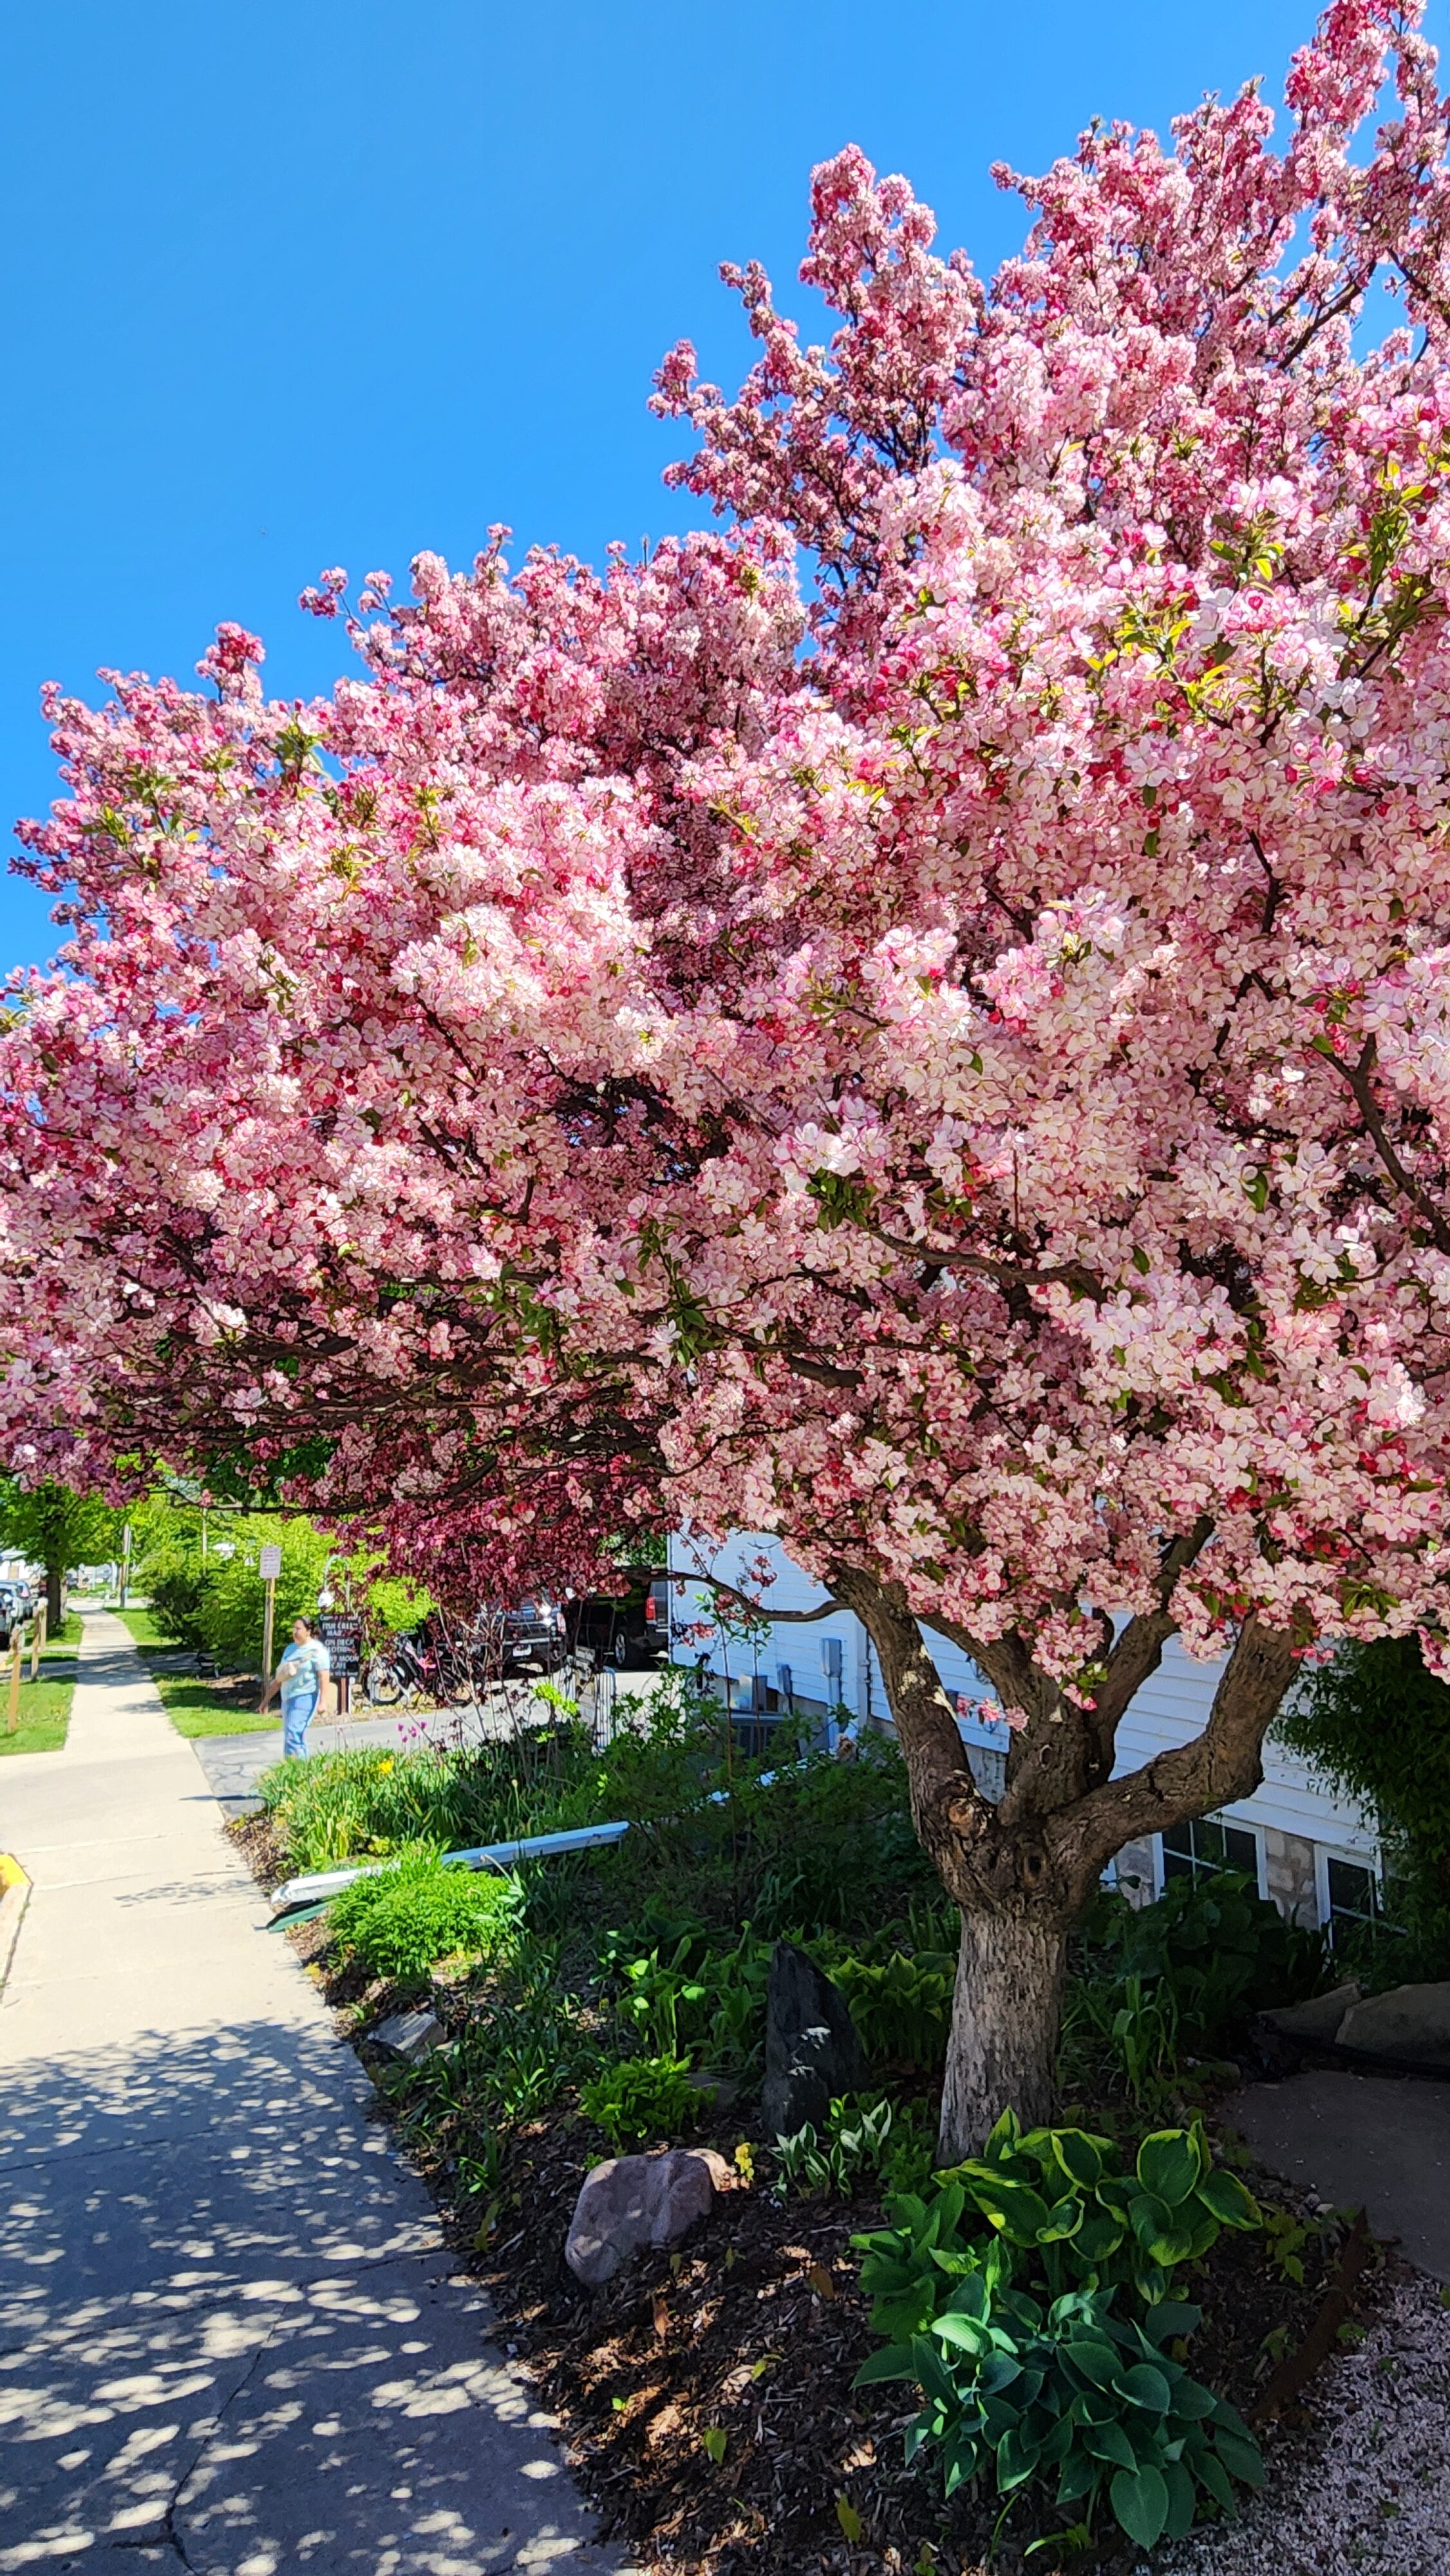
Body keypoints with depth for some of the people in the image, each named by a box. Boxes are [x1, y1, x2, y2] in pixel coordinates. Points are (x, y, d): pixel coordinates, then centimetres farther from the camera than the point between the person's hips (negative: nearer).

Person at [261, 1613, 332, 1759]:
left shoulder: (317, 1650, -6)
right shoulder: (290, 1649, 16)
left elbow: (324, 1676, -13)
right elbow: (279, 1677, 21)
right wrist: (267, 1699, 21)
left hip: (305, 1697, -8)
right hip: (288, 1698, 8)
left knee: (293, 1734, -18)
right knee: (297, 1736, 10)